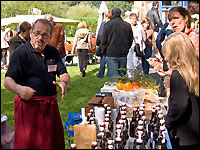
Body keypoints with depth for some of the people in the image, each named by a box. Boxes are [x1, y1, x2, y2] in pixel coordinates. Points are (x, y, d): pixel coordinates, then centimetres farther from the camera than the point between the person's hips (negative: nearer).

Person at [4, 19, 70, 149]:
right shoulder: (21, 53, -9)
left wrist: (64, 82, -16)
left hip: (51, 105, 5)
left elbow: (64, 74, 9)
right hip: (29, 106, -5)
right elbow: (7, 81, -14)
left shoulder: (53, 52, 8)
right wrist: (19, 89, -37)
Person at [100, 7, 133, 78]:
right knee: (123, 76, 11)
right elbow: (131, 41, 13)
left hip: (111, 54, -3)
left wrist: (103, 51, 11)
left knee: (113, 77, -4)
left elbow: (104, 41, -3)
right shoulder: (127, 25, 5)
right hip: (123, 55, 3)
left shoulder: (107, 25, -5)